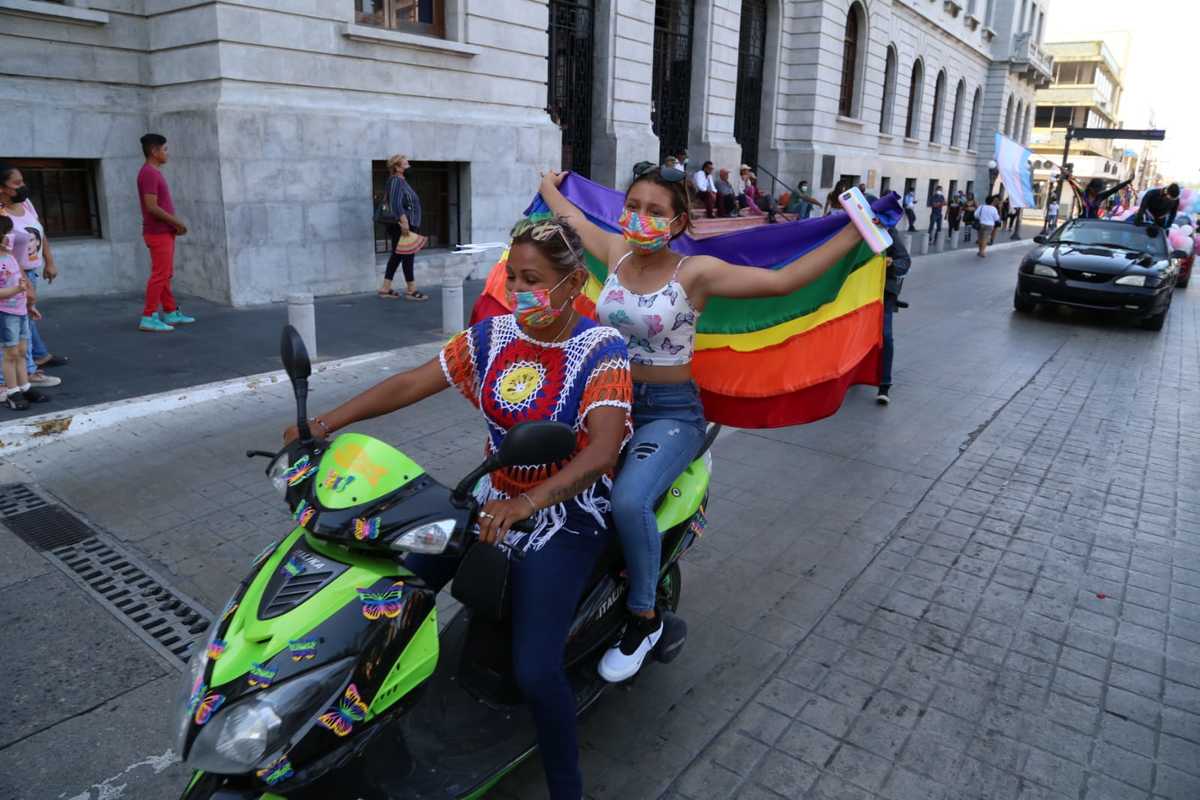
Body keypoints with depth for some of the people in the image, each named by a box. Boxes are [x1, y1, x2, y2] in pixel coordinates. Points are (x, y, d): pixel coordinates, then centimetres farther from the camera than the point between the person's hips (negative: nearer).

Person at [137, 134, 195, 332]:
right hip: (158, 233, -10)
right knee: (160, 275, -9)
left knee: (166, 275, 14)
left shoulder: (154, 173, 17)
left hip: (164, 232, 10)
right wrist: (177, 222, -14)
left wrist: (175, 223, 9)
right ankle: (148, 318, -8)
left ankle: (171, 313, 22)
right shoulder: (149, 173, -15)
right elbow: (152, 207, -22)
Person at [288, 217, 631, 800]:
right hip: (496, 494, 6)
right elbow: (410, 384, -2)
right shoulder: (493, 335, 0)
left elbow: (602, 451, -29)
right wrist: (325, 423, -13)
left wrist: (527, 503, -45)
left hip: (567, 511, -6)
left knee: (534, 671, -19)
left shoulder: (602, 351, -16)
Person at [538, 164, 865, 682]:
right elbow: (571, 217, 27)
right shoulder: (616, 252, 6)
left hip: (670, 411, -5)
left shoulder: (695, 273, -9)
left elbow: (783, 280, -11)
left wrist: (853, 234, -12)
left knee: (628, 500, -31)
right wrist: (548, 186, 44)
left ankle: (644, 617, -6)